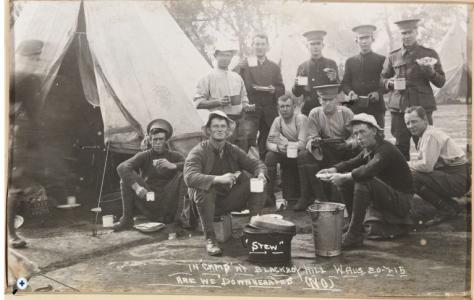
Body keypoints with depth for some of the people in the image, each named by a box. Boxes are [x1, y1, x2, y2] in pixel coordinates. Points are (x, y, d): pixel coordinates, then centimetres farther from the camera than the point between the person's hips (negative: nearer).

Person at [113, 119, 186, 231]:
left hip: (168, 203, 0)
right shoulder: (144, 156, 6)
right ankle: (127, 219, -13)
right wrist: (136, 186, -29)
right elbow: (122, 167, -13)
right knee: (126, 178, -18)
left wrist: (173, 166, -26)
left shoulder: (174, 156, 8)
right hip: (148, 202, 1)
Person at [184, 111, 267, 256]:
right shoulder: (198, 152, -12)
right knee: (205, 189, -36)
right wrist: (218, 179, -40)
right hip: (208, 202, -4)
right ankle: (209, 238, -26)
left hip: (229, 201, 4)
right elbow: (190, 177, -27)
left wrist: (260, 174, -21)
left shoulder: (233, 150, 5)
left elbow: (256, 163, 5)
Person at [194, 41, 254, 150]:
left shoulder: (237, 77, 17)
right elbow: (198, 103, -5)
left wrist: (246, 106, 2)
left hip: (238, 123, 5)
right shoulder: (208, 78, 0)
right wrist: (218, 102, -18)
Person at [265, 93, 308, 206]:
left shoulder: (301, 119, -13)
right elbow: (268, 143, -8)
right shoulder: (277, 120, 0)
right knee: (270, 156, -22)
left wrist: (287, 145, -35)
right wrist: (277, 147, -30)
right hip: (286, 156, 4)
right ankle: (269, 194, -17)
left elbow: (303, 143, -23)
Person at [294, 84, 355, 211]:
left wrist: (348, 143, -28)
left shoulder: (346, 112, 0)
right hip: (323, 153, 1)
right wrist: (313, 142, -26)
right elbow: (311, 137, -2)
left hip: (344, 152, -1)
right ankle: (321, 199, -18)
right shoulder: (315, 114, 3)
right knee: (304, 157, -25)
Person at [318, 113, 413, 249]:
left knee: (363, 182, -32)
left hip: (401, 201, -9)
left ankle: (354, 235, -26)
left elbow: (368, 171, -39)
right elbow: (351, 163, 14)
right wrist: (332, 170, -6)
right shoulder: (368, 150, 6)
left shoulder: (386, 150, -22)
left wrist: (343, 176, -31)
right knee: (344, 182, -1)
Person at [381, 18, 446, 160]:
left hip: (422, 106, -1)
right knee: (401, 146, 4)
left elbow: (441, 82, 7)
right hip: (398, 107, 2)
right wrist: (390, 83, -5)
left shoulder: (429, 54, 7)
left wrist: (431, 72, -14)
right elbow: (382, 79, 17)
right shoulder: (393, 57, 12)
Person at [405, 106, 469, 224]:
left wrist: (407, 164, -9)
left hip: (458, 180, -10)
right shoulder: (424, 135, 15)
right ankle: (451, 206, 13)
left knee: (413, 178, -22)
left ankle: (447, 209, -7)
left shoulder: (430, 135, -16)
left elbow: (427, 165, -24)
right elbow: (420, 160, 12)